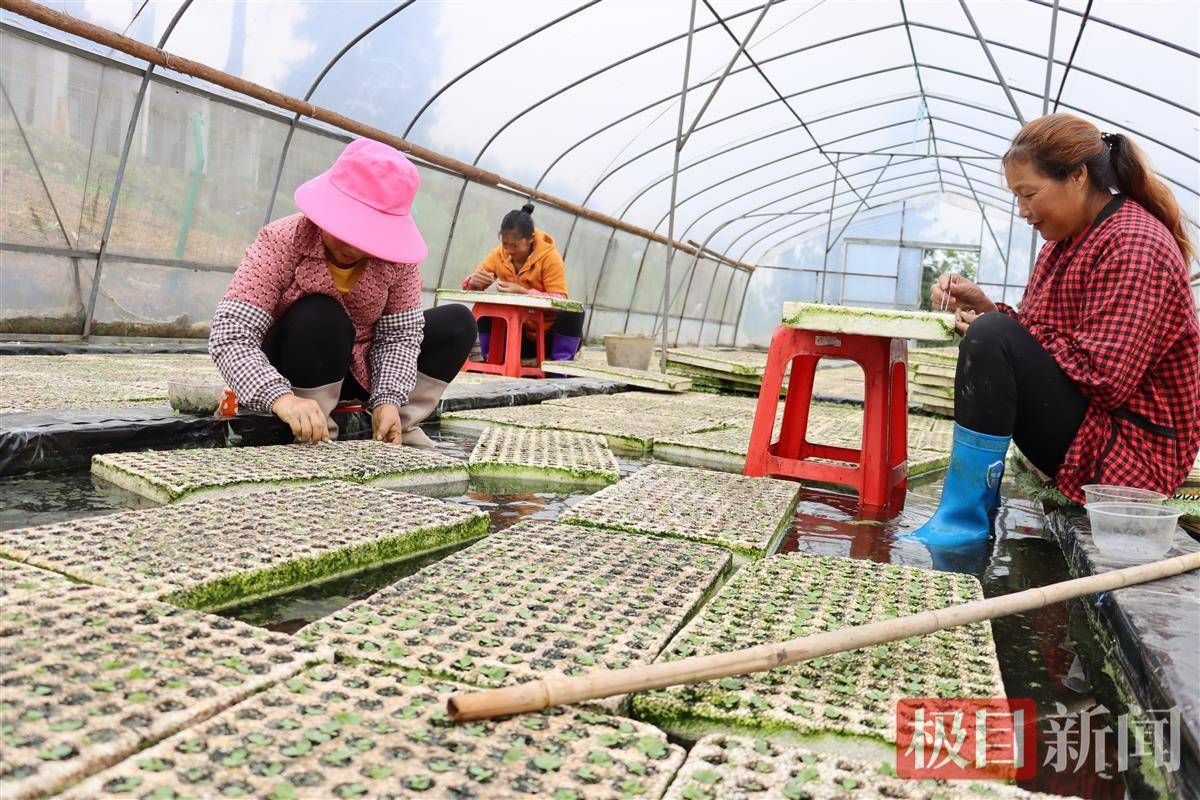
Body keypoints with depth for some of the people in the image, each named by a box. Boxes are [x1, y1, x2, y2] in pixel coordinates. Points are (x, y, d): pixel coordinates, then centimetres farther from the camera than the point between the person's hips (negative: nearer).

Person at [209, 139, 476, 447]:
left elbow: (400, 334, -12)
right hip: (285, 378, -4)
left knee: (458, 323, -8)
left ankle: (401, 431, -4)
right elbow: (229, 335, -33)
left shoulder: (396, 254, -15)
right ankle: (313, 438, -20)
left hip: (360, 370, 4)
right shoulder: (280, 242, -24)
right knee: (320, 317, -36)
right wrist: (282, 398, -50)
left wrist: (388, 400, -28)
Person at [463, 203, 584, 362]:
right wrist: (474, 282, -28)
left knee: (573, 313, -31)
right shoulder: (499, 254, -5)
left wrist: (523, 292, -35)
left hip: (549, 335, -3)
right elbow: (470, 284, -2)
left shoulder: (550, 257, -17)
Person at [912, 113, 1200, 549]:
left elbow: (1105, 378, -25)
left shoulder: (1133, 247, -17)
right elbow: (1036, 334, 14)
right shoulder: (1070, 239, 14)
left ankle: (961, 523, -22)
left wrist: (989, 324, -18)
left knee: (992, 337, -26)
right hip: (1090, 432, 10)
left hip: (1134, 448, -10)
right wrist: (986, 307, -4)